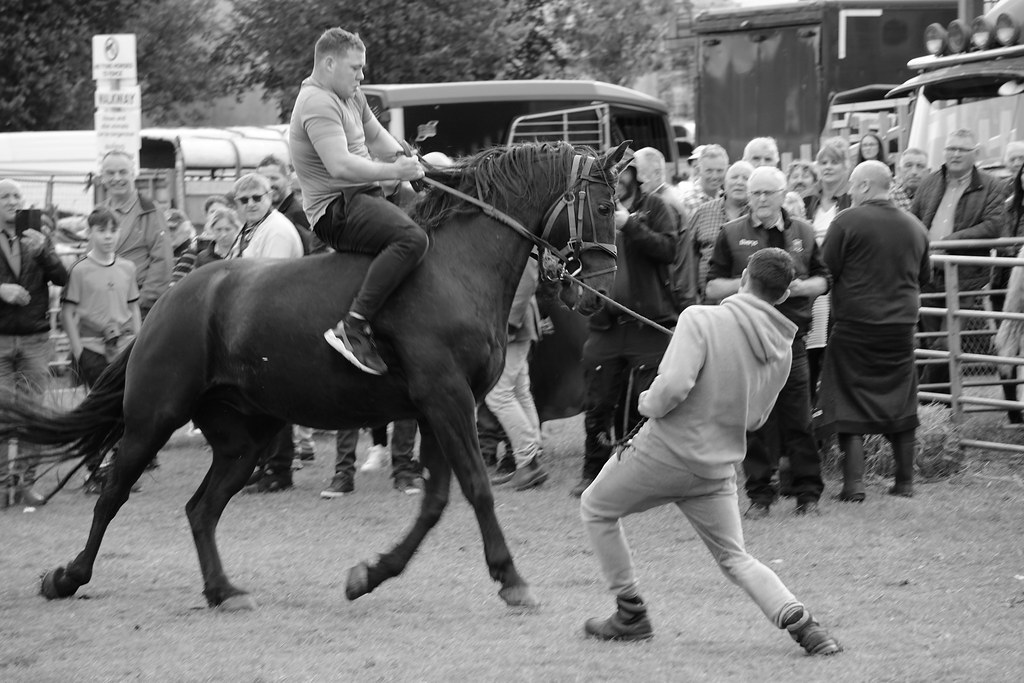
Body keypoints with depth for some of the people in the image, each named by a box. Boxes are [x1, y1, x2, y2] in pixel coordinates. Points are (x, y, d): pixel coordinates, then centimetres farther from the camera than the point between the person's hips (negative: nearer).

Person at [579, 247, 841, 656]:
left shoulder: (701, 320, -16)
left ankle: (631, 617, 22)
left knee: (596, 510, 21)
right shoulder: (782, 349, 3)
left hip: (663, 452, -5)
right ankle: (798, 620, -7)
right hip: (718, 466, 5)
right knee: (736, 559, 17)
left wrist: (648, 403, -7)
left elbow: (673, 386, -27)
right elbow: (755, 419, 12)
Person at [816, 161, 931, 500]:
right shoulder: (915, 227, 5)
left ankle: (854, 482, -2)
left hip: (855, 323, -4)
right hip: (901, 327, 4)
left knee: (850, 406, 3)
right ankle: (905, 481, 17)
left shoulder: (847, 221, -12)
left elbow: (826, 269, -11)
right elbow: (924, 275, 15)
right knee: (901, 406, 14)